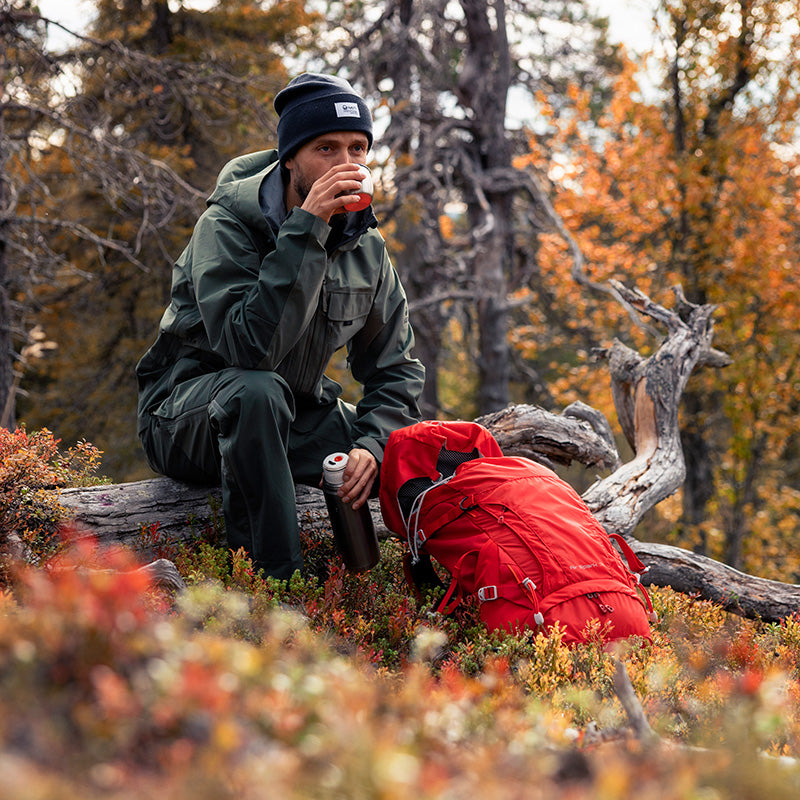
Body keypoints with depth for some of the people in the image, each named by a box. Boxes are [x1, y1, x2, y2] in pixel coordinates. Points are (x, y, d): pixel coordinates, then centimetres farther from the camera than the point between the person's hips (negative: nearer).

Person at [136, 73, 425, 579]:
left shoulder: (367, 247, -1)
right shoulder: (228, 225, -19)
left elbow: (395, 368, 2)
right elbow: (249, 346, -35)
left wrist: (371, 443, -18)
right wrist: (306, 230, -36)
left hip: (294, 417, 6)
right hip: (187, 416, -5)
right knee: (258, 390, -39)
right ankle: (274, 581, -31)